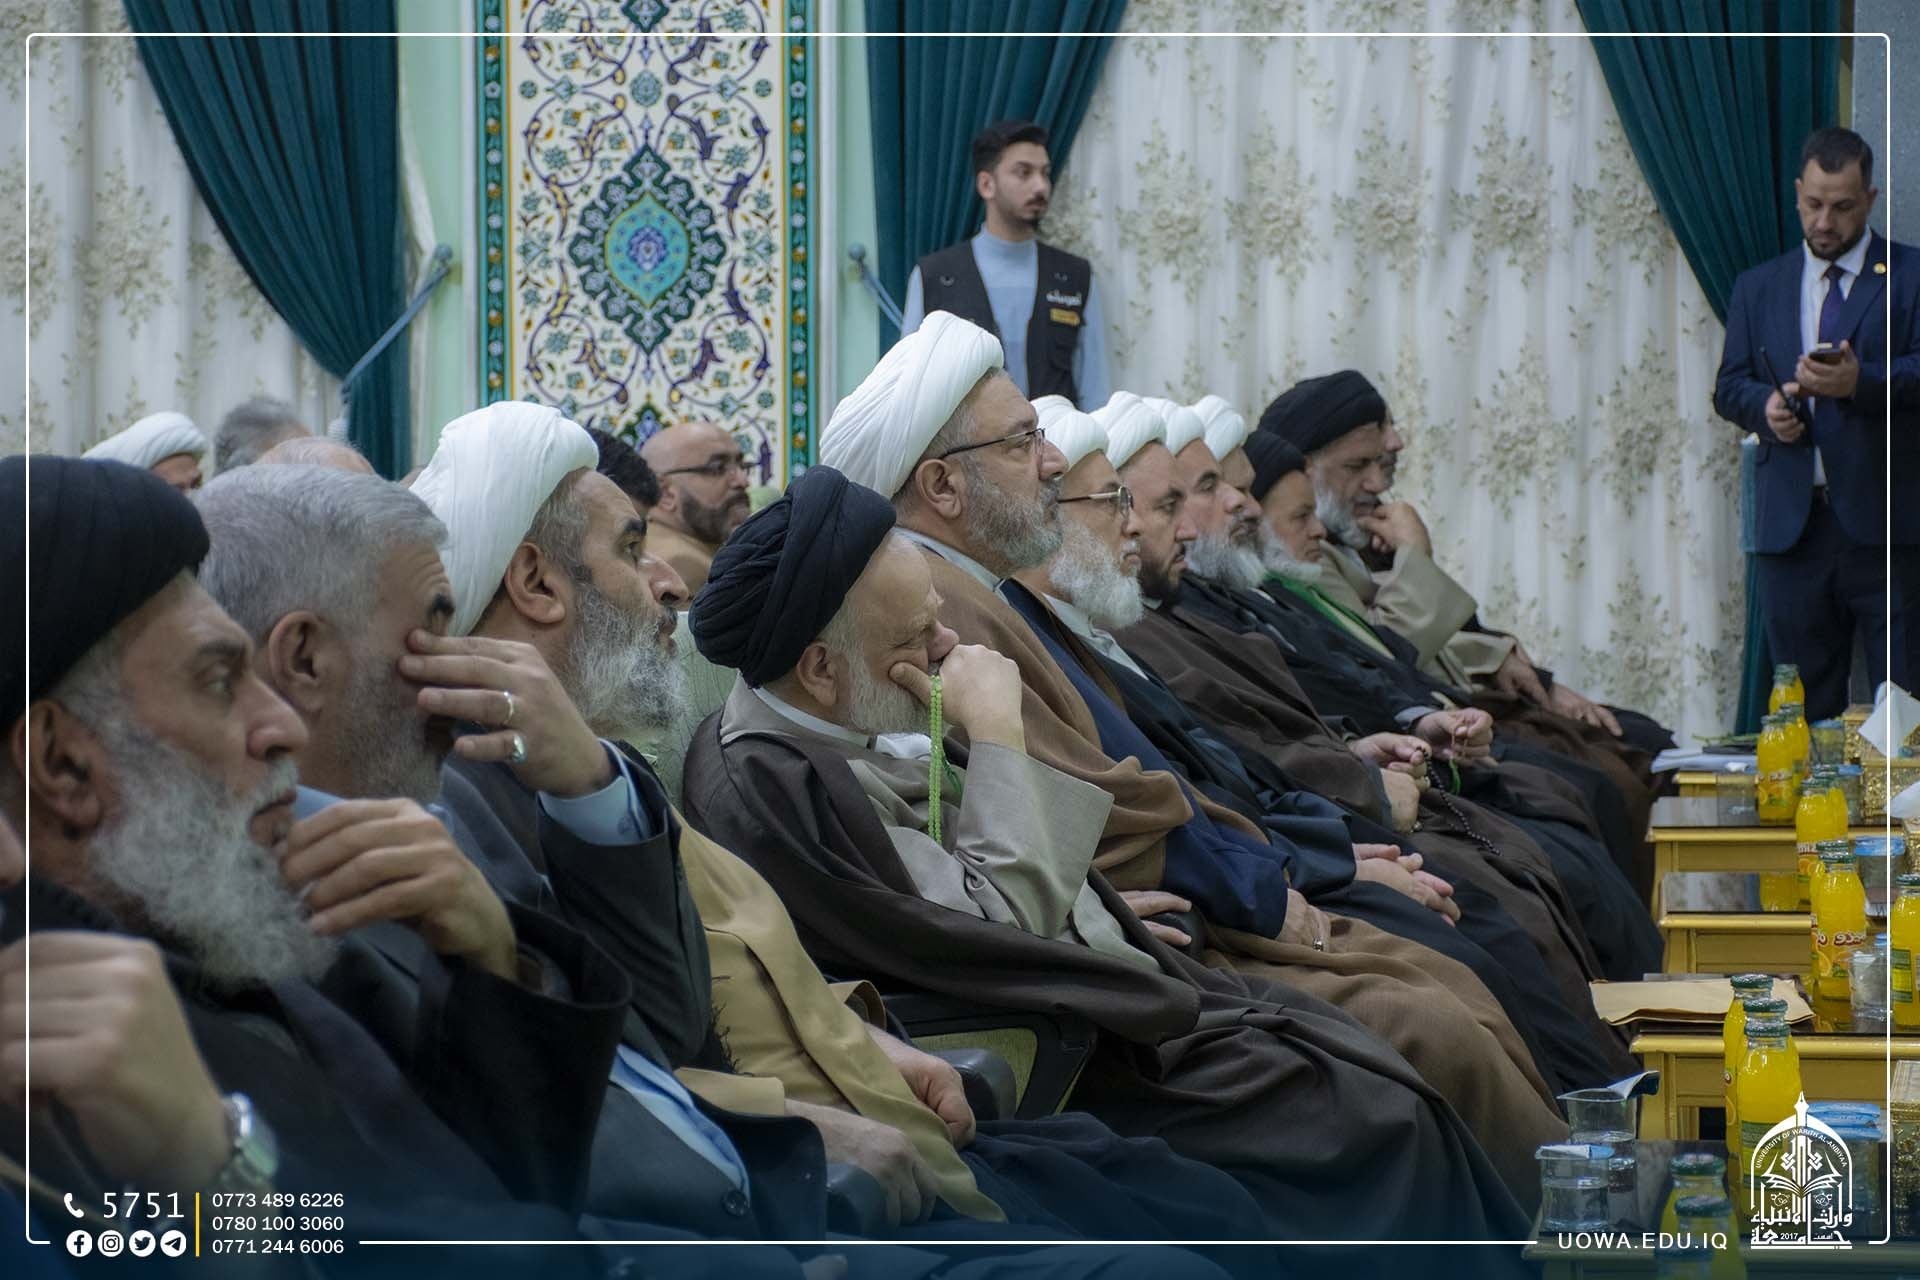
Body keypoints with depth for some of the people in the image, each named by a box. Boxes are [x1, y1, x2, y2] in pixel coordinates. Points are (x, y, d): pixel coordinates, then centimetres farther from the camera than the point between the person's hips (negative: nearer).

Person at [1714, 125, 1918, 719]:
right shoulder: (1758, 286, 16)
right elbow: (1729, 386, 12)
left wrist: (1860, 382, -25)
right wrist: (1765, 405, -10)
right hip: (1791, 529, 3)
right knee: (1806, 708, 6)